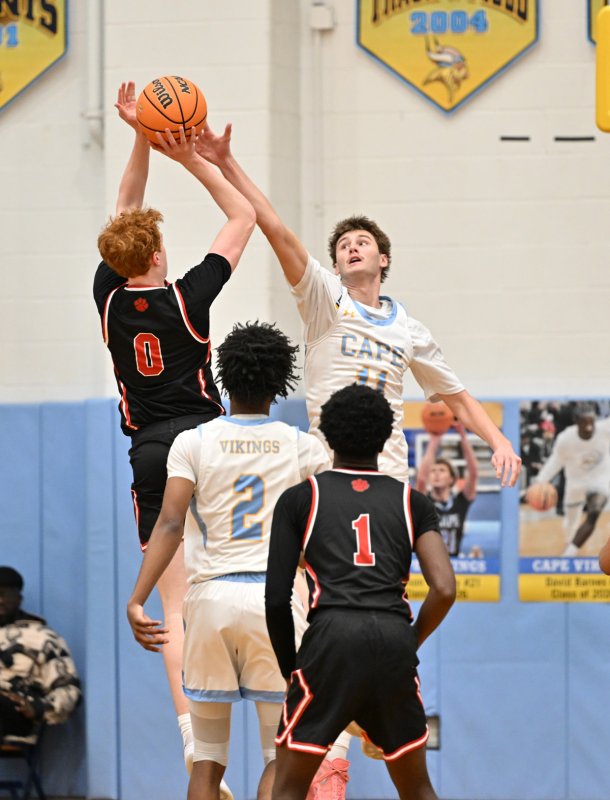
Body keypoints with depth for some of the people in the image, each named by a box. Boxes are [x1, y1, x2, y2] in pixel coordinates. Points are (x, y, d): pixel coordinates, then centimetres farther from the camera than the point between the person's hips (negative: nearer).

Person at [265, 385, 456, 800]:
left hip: (332, 636, -2)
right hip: (394, 637, 2)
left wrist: (290, 668, 20)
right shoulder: (412, 501, 16)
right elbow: (445, 590, 3)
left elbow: (277, 599, 7)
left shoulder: (299, 499, 13)